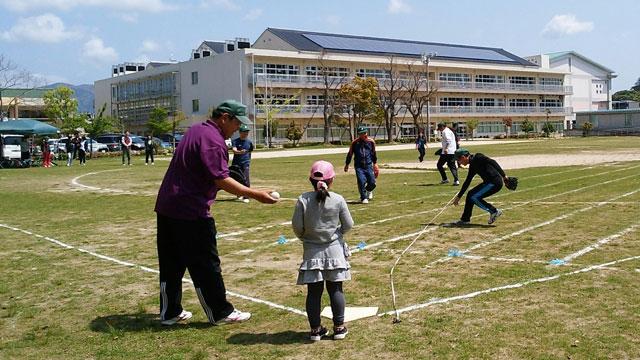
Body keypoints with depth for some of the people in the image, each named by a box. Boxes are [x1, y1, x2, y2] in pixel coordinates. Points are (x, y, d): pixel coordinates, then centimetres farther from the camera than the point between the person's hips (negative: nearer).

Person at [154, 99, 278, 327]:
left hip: (166, 208, 10)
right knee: (206, 265, 1)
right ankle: (220, 313, 12)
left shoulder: (196, 130, 16)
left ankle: (170, 312, 24)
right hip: (191, 212, -10)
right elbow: (221, 180, -22)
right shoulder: (212, 139, -16)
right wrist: (255, 195, -21)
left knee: (171, 265, 15)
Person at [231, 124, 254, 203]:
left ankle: (246, 197, -12)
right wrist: (240, 152, -41)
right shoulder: (235, 141, -3)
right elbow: (234, 150, -22)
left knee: (246, 180, -14)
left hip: (245, 163, 0)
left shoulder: (249, 142, 8)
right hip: (236, 163, 0)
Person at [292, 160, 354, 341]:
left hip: (312, 251, 0)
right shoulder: (338, 199, -7)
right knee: (335, 289, 9)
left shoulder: (303, 199, -8)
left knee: (313, 291, 7)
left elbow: (297, 226, -6)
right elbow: (348, 225, -2)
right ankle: (339, 327, 15)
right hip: (334, 249, 0)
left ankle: (315, 329, 14)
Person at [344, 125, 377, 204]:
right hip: (359, 166, -2)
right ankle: (364, 198, 3)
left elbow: (373, 153, 19)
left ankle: (369, 190, 33)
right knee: (361, 181, -15)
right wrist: (347, 164, 16)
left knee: (372, 183, -3)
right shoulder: (354, 143, -1)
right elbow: (350, 154, 10)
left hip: (368, 166, 2)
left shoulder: (371, 142, 4)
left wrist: (374, 163, 25)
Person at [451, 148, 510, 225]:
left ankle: (494, 211, -2)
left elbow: (492, 162, -18)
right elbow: (467, 183, 24)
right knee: (470, 194, 12)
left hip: (495, 182, -9)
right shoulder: (472, 166, 18)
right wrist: (458, 197, 28)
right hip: (488, 182, 9)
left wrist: (503, 175, -24)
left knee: (474, 197, -9)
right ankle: (465, 219, 21)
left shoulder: (477, 157, -9)